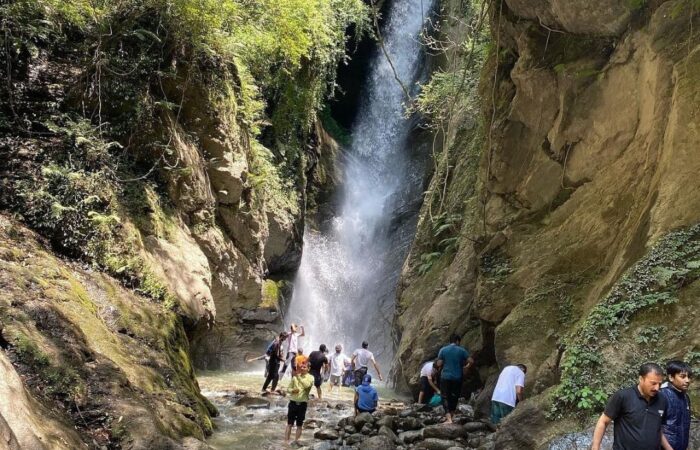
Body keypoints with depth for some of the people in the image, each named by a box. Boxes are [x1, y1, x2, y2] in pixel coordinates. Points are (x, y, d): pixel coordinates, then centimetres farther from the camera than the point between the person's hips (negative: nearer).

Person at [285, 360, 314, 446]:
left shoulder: (310, 377, -6)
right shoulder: (295, 376, 2)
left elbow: (307, 385, -27)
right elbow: (289, 388, 7)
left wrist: (299, 377, -33)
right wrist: (292, 390, -15)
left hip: (302, 403, -1)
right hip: (293, 402, 1)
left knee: (299, 425, 8)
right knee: (289, 424, 3)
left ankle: (296, 441, 17)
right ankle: (286, 441, 6)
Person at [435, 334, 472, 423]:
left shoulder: (443, 350, -1)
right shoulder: (462, 350, -2)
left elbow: (439, 364, -4)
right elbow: (470, 361, -6)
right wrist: (465, 367, 13)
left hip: (445, 377, -1)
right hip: (457, 378, 1)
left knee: (445, 397, 3)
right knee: (454, 397, 15)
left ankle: (448, 418, -10)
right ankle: (451, 416, 22)